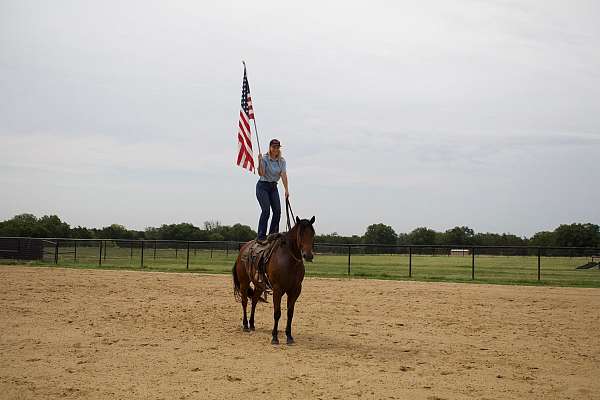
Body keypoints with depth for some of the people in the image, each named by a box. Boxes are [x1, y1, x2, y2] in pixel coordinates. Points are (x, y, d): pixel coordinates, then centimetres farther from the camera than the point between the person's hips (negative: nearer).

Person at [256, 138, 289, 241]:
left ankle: (273, 235, 6)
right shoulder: (264, 159, -10)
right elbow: (261, 173, -21)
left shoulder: (282, 161, 2)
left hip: (273, 187, 5)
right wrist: (260, 161, -34)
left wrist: (286, 189, -20)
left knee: (277, 210, -5)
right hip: (263, 186, -5)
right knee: (266, 210, -17)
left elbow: (283, 175, -9)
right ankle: (261, 236, -14)